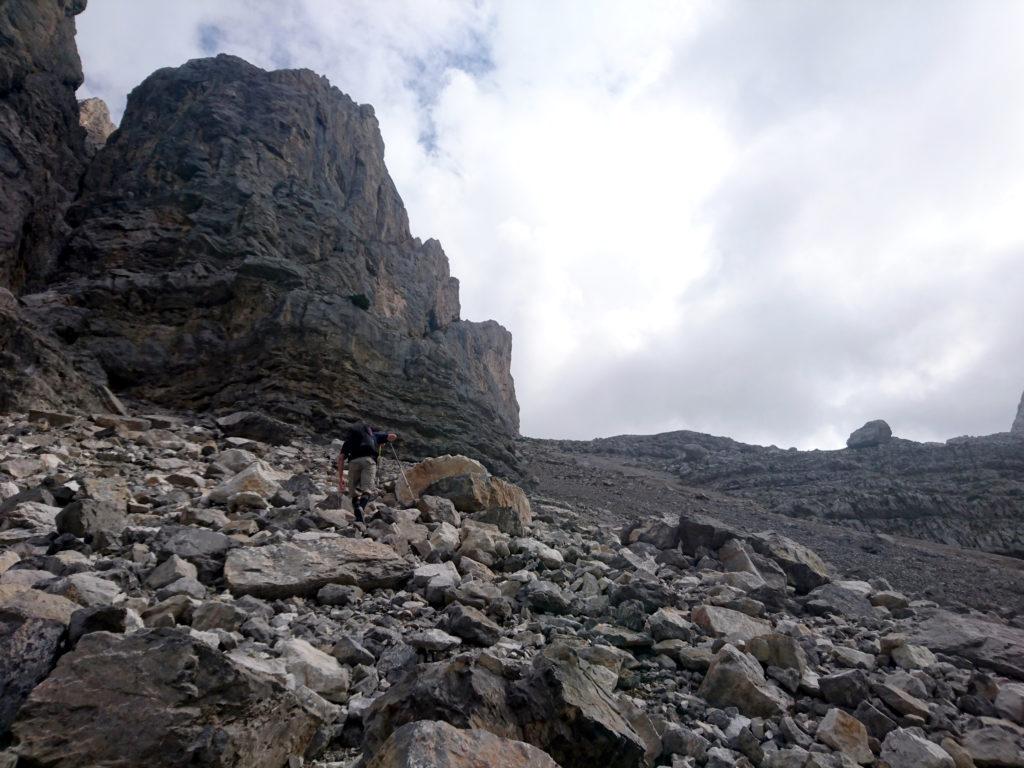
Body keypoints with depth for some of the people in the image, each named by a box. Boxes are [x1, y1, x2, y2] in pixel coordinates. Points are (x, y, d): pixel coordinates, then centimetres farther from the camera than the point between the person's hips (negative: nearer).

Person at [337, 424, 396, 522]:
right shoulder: (374, 434, 33)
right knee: (368, 490, -10)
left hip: (353, 461, 2)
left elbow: (340, 457, 19)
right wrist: (382, 443, 43)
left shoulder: (349, 439, 33)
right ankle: (360, 508, -39)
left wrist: (340, 477, 17)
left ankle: (358, 517, -6)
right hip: (369, 459, -1)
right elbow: (393, 436, 23)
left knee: (355, 492, 12)